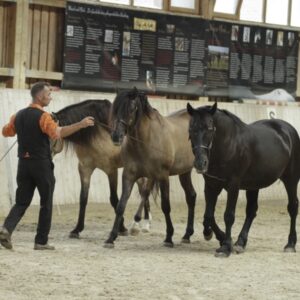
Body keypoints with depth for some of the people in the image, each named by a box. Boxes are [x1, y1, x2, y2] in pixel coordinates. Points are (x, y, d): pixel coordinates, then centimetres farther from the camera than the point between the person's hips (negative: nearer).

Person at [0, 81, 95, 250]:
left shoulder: (19, 115, 9)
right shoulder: (42, 116, -13)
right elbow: (57, 132, -30)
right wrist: (80, 125, -34)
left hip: (23, 163, 6)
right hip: (41, 164, -6)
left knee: (21, 202, 8)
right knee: (46, 204, 7)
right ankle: (41, 241, 8)